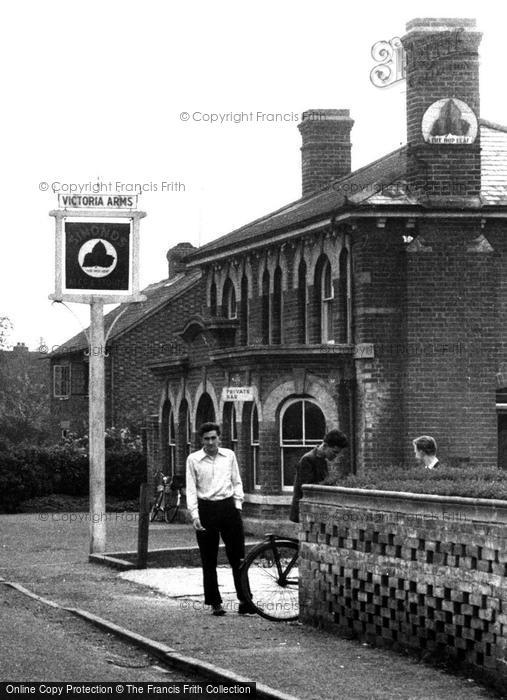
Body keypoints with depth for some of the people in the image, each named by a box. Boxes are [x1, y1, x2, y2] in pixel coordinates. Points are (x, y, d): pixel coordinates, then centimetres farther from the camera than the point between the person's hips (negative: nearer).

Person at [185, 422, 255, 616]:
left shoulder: (229, 456, 7)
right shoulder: (193, 459, 1)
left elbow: (237, 482, 14)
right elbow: (191, 489, -1)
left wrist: (238, 505, 5)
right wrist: (194, 516, -9)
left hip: (228, 507, 1)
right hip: (206, 509, -1)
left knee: (237, 557, -1)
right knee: (209, 561, 3)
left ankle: (244, 600, 3)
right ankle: (215, 603, 9)